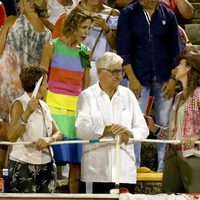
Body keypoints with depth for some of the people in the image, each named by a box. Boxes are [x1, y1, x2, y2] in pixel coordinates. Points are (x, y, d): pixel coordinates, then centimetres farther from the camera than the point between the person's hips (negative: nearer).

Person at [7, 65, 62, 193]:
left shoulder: (44, 106, 14)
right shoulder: (19, 104, -7)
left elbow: (58, 134, 8)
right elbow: (12, 136, -18)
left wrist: (49, 140, -14)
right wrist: (27, 113, -28)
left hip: (46, 164, 6)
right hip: (23, 165, -6)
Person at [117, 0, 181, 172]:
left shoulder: (168, 15, 5)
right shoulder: (128, 14, -1)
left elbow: (176, 50, 8)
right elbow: (123, 49, -3)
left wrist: (173, 79, 0)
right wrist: (132, 78, -10)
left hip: (164, 79, 2)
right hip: (139, 77, -2)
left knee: (164, 123, 3)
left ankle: (164, 167, 10)